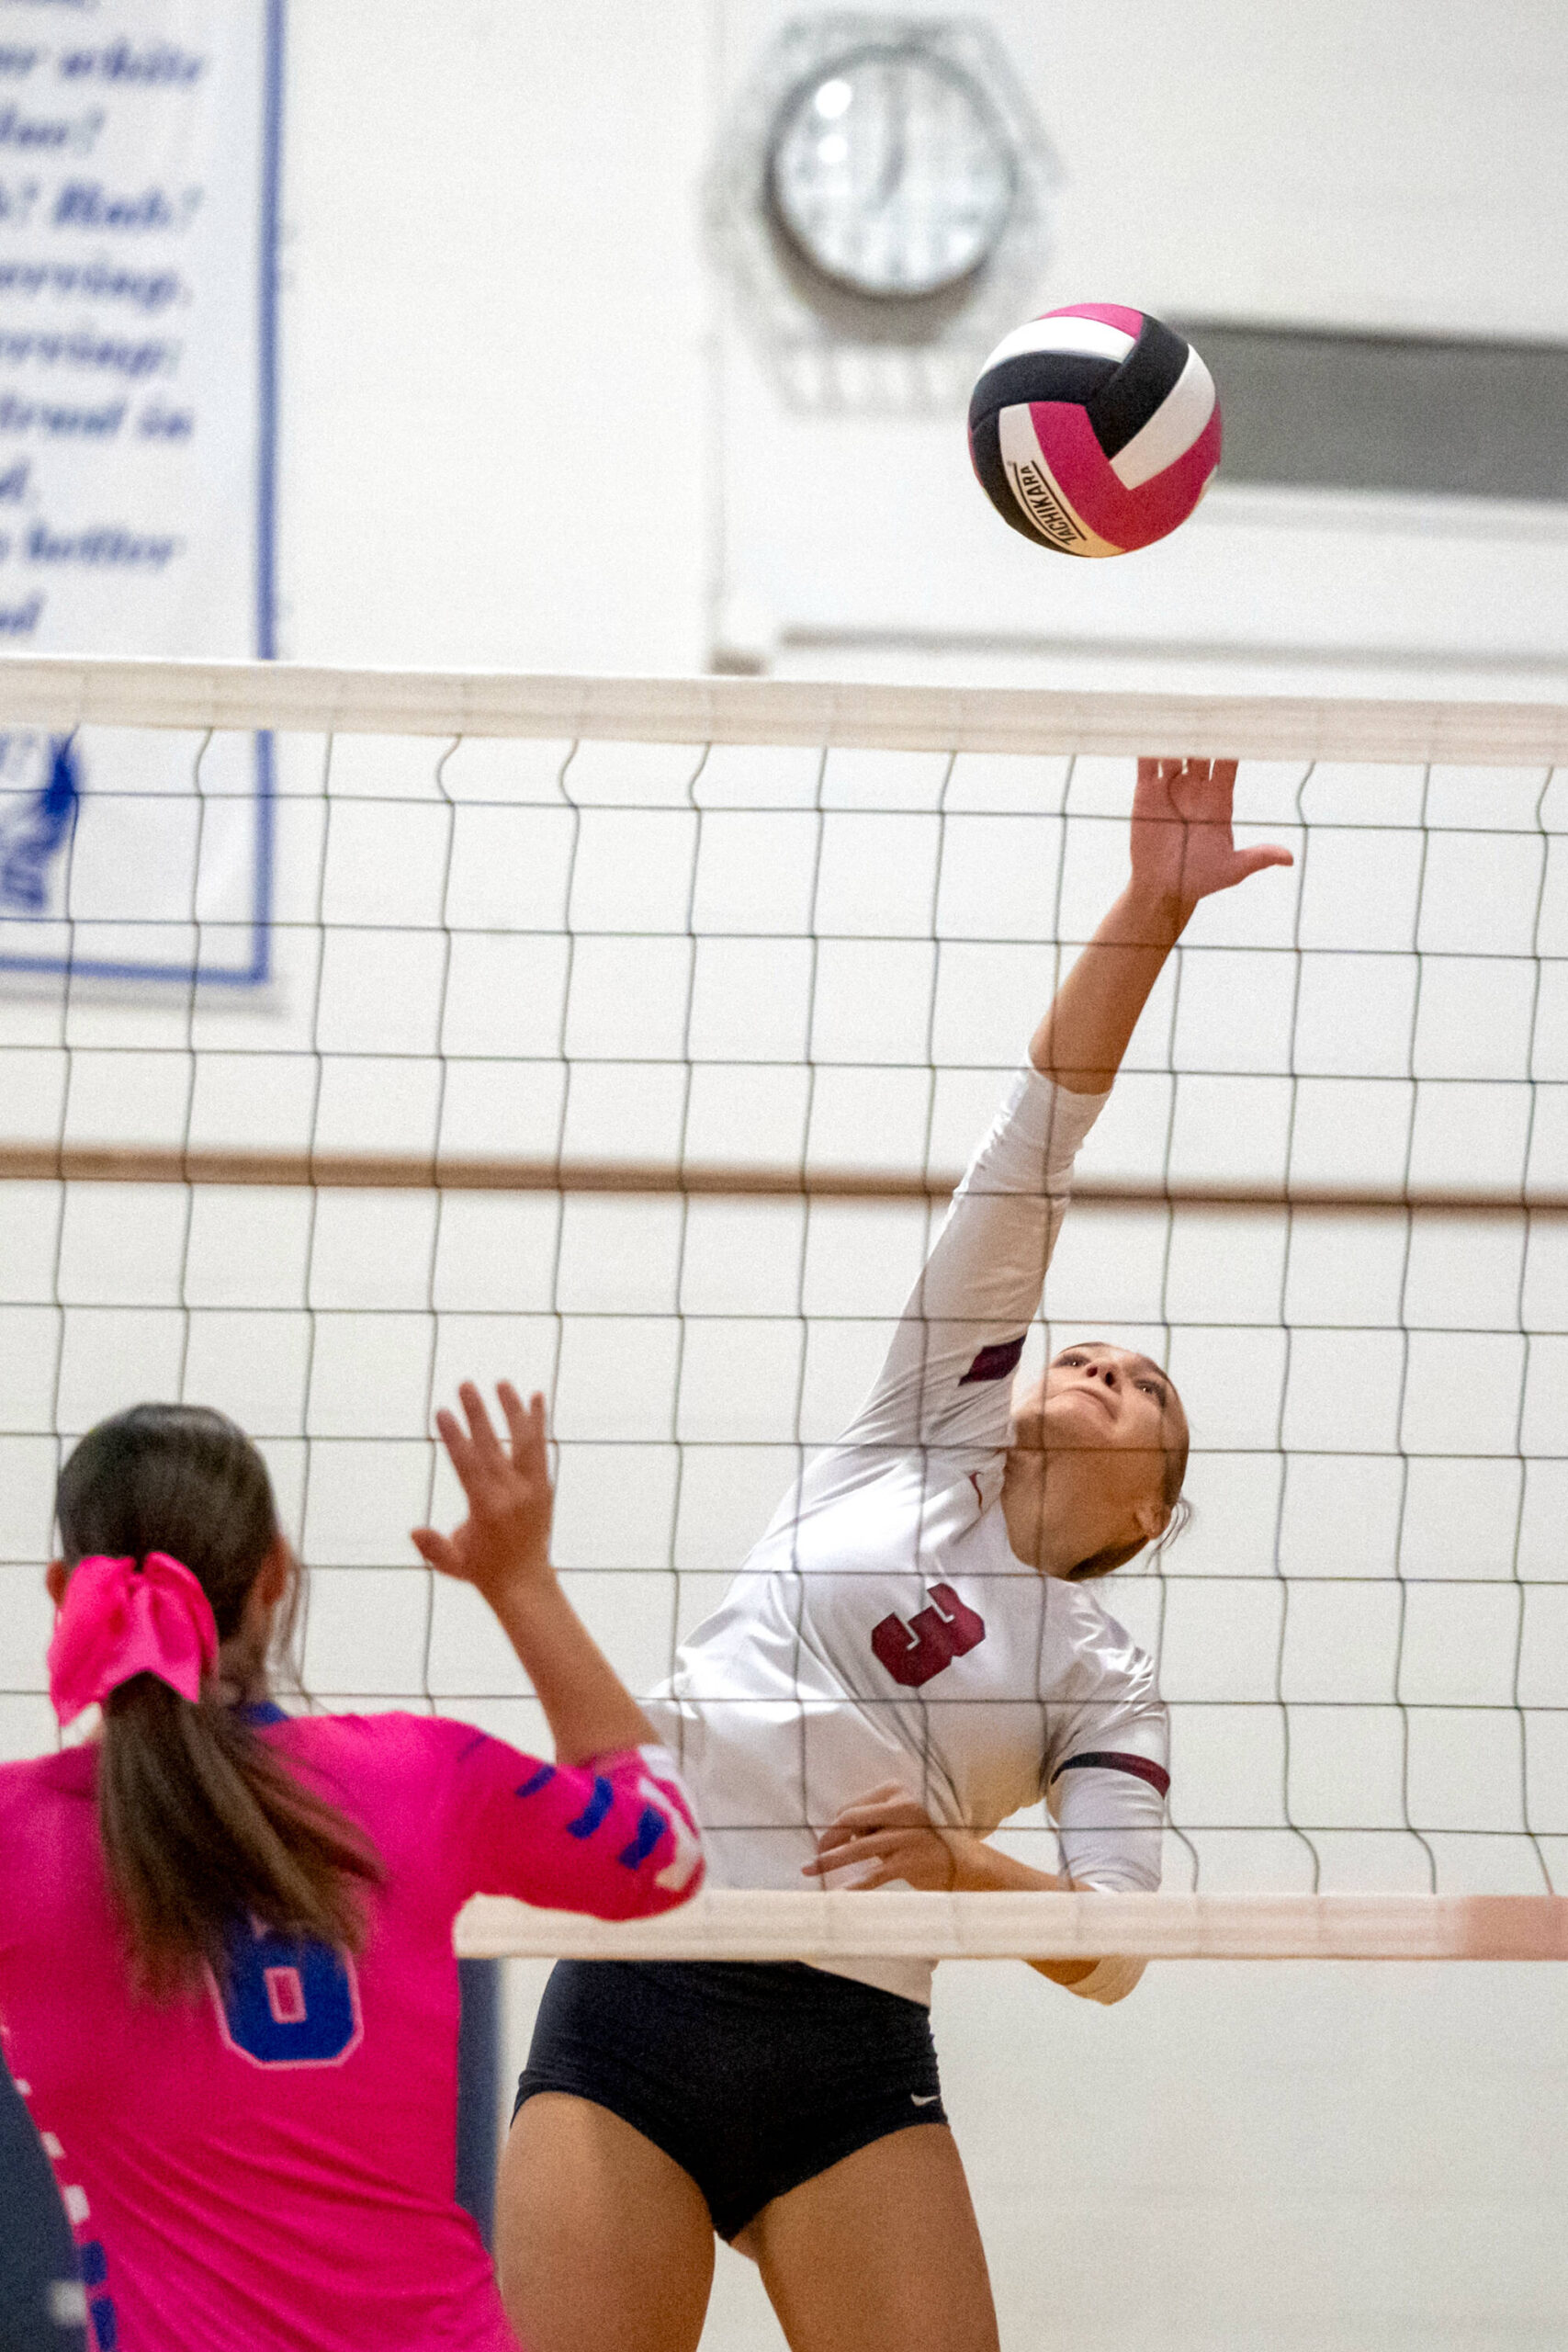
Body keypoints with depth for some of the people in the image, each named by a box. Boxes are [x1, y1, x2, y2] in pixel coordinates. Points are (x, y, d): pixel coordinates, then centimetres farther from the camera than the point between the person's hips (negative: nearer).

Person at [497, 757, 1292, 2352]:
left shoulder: (1108, 1691, 16)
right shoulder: (922, 1437, 17)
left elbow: (1111, 1950, 2)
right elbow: (1027, 1158, 11)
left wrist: (966, 1869, -17)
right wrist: (1146, 913, 4)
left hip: (852, 2062, 1)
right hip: (630, 2000, -1)